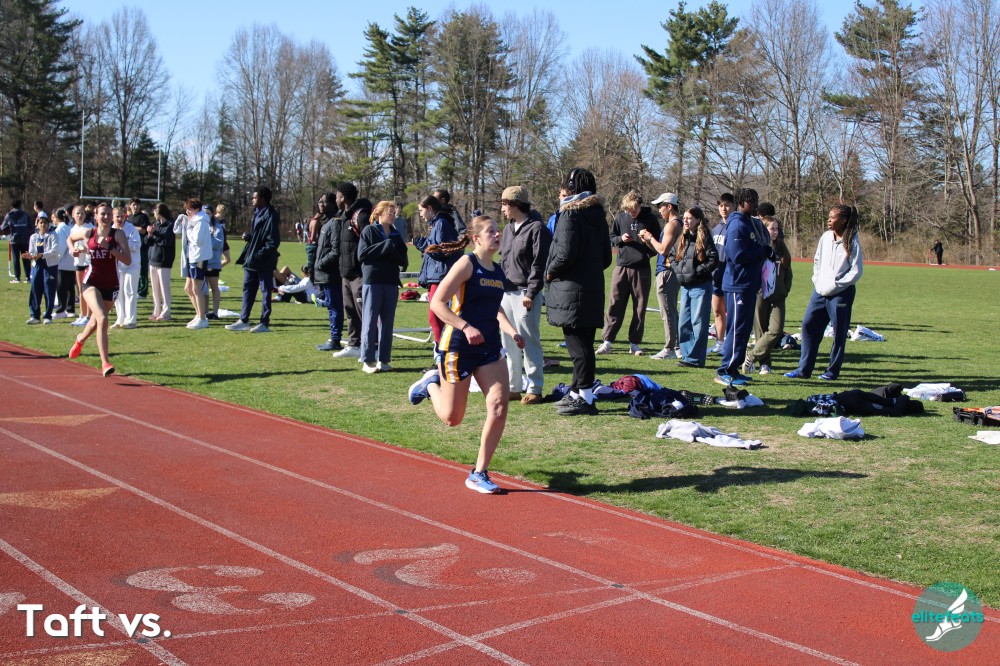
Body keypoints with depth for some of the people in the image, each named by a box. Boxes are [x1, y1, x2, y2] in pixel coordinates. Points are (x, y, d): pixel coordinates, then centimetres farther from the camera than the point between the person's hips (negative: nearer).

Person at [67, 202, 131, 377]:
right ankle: (105, 363, -22)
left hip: (111, 285, 2)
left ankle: (80, 339, 56)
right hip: (91, 282, -2)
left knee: (96, 320, 20)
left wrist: (110, 248, -23)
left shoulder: (118, 234, -7)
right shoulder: (88, 233, -2)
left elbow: (128, 260, -14)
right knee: (102, 319, -22)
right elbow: (70, 238, 21)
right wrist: (74, 249, 1)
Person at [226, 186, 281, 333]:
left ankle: (265, 323, 8)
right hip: (251, 260, 9)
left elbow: (273, 242, -20)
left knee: (265, 291, 1)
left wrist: (259, 255, -21)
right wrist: (248, 236, 2)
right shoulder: (257, 213, 12)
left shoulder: (271, 216, -17)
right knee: (248, 289, 12)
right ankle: (243, 321, 19)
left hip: (264, 262, -9)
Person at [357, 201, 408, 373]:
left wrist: (392, 251, -12)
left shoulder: (396, 235, 14)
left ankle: (384, 359, 11)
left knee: (387, 322, 5)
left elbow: (403, 260, 7)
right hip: (372, 281, -5)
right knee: (370, 321, -3)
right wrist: (385, 246, -12)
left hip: (391, 282, 5)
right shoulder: (369, 231, 1)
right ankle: (367, 360, 2)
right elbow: (362, 254, -10)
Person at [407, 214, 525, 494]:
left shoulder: (498, 271, 10)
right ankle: (431, 384, 37)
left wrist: (511, 332, 9)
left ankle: (479, 474, 4)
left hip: (489, 348, 6)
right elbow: (437, 303, -17)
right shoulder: (466, 264, -12)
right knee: (452, 418, 3)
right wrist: (466, 327, -26)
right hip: (458, 347, -6)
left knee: (499, 407, -9)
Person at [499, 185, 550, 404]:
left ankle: (535, 389, 1)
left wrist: (530, 293, -17)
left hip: (525, 294, -8)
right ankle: (513, 387, 17)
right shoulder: (508, 229, 17)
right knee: (509, 342, 10)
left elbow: (539, 264, -13)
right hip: (507, 293, 8)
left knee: (529, 341, -5)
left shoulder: (536, 228, -9)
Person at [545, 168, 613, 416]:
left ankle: (585, 398, -3)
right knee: (584, 344, 13)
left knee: (578, 346, -5)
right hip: (593, 288, 8)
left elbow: (566, 253, -18)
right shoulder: (598, 214, 13)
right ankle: (576, 393, 22)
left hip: (571, 290, -8)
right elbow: (606, 257, 16)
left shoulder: (571, 214, -12)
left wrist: (550, 271, -2)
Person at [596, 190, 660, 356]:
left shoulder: (650, 219, 0)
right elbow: (611, 238, 13)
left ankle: (635, 343, 12)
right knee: (615, 305, 0)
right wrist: (621, 239, -7)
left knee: (640, 307, 4)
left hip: (641, 269, -1)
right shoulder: (620, 217, 4)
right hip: (621, 267, 1)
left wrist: (649, 240, -12)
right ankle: (607, 341, 3)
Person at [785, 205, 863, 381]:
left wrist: (836, 284, -12)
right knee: (809, 325, 1)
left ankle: (833, 370, 15)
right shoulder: (826, 237, 6)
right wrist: (817, 280, 6)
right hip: (820, 290, 6)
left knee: (839, 332, 3)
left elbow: (856, 271, -9)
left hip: (841, 293, -5)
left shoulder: (852, 242, -9)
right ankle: (804, 369, 6)